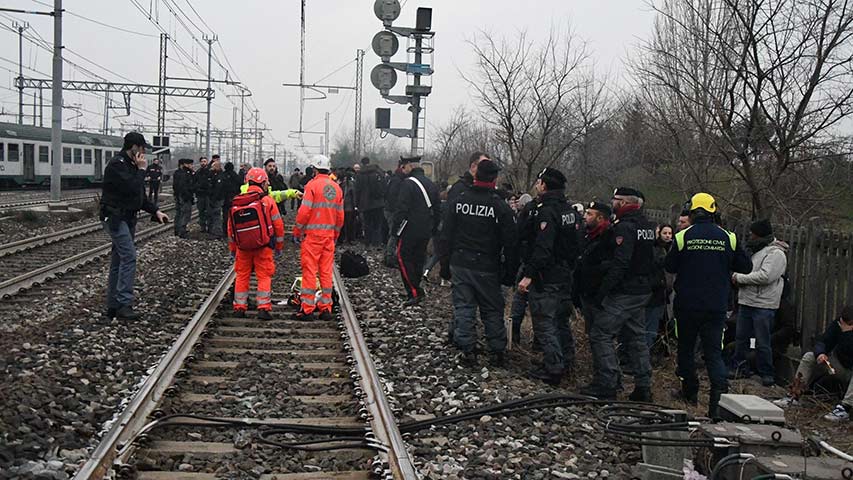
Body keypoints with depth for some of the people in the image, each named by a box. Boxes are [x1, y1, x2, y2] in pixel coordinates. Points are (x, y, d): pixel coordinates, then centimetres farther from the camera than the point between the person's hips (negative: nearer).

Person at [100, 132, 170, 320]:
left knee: (118, 261, 10)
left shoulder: (131, 165, 17)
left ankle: (113, 307, 14)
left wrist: (156, 211, 13)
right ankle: (124, 304, -21)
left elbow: (140, 196, 22)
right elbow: (132, 189, -26)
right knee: (129, 256, -19)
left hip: (127, 218, 10)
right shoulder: (117, 165, -15)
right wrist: (141, 169, -15)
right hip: (115, 218, -10)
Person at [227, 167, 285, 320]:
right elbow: (278, 224, -4)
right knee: (264, 276, 2)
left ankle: (239, 307, 16)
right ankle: (264, 308, -2)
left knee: (242, 276, 13)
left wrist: (232, 248, 21)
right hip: (263, 246, -3)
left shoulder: (236, 203, 4)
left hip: (243, 247, 3)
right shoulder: (267, 200, -7)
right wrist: (279, 246, 8)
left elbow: (231, 228, 10)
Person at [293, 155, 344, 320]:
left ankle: (307, 308, -2)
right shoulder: (336, 188, 9)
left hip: (312, 234, -5)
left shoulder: (312, 185, -9)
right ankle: (326, 308, 11)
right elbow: (340, 215, 13)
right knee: (326, 271, 9)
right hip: (329, 234, 6)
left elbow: (304, 211, -13)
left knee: (309, 270, -3)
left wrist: (297, 231, -3)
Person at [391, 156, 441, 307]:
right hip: (426, 231, 8)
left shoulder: (408, 183, -13)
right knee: (418, 259, 15)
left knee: (403, 258, -2)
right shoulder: (431, 184, 13)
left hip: (410, 230, -8)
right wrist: (434, 228, 23)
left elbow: (401, 209, -18)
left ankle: (414, 292, -10)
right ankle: (415, 291, 20)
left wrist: (394, 230, -12)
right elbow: (438, 209, 18)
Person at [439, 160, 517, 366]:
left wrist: (445, 264, 12)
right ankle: (497, 353, 13)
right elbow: (510, 243, -6)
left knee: (463, 307, 9)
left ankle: (468, 351, 10)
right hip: (487, 269, -2)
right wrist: (509, 273, 3)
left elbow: (445, 237, 3)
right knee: (492, 311, 9)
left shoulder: (458, 202, -1)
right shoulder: (501, 207, -9)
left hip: (460, 265, 2)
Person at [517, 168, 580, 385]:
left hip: (545, 277, -9)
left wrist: (529, 275, -26)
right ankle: (567, 361, 29)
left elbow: (542, 247, -27)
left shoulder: (546, 211, -19)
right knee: (561, 319, 19)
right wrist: (569, 266, 19)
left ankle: (553, 368, -4)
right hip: (564, 275, 9)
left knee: (544, 322, -4)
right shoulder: (569, 210, 11)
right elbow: (574, 243, 15)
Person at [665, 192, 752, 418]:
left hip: (687, 304, -1)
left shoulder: (683, 237, -8)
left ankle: (690, 391, 27)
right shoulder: (728, 237, -2)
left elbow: (670, 267, 1)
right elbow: (746, 267, 6)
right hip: (716, 306, 1)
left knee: (686, 347, 17)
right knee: (714, 351, 3)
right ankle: (719, 395, -13)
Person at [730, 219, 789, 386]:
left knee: (762, 342, -3)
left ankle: (767, 374, 7)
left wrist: (740, 278, -15)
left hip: (763, 305, -8)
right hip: (745, 302, 8)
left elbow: (765, 276, -23)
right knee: (741, 337, 12)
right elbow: (743, 266, 24)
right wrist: (737, 277, 0)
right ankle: (741, 368, 22)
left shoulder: (776, 253, -12)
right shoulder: (754, 250, 16)